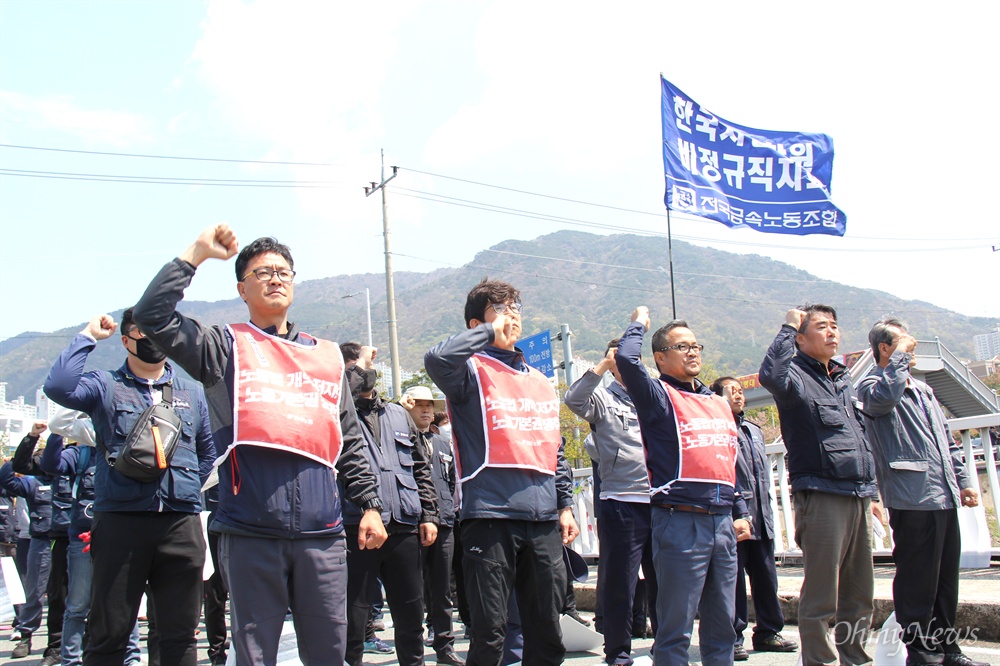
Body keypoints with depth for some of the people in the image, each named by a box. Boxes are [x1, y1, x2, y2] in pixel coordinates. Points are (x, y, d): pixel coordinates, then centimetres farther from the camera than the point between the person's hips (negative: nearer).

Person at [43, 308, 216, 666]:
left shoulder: (192, 392, 17)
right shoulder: (105, 386, 6)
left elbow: (207, 452, 26)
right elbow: (58, 387, -14)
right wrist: (88, 336, -5)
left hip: (181, 522, 3)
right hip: (120, 520, -3)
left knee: (180, 635, 8)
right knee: (108, 633, 2)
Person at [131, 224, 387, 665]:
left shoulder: (327, 356, 18)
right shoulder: (226, 347, 8)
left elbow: (350, 444, 19)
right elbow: (153, 315, -7)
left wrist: (370, 505, 12)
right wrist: (197, 253, -4)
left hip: (322, 533, 3)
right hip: (249, 531, -3)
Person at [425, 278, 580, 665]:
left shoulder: (540, 381, 19)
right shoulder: (472, 371, 0)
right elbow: (437, 360, -24)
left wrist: (565, 505, 15)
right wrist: (490, 332, -10)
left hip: (544, 519, 6)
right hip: (490, 516, -6)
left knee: (547, 626, 12)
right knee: (490, 632, -1)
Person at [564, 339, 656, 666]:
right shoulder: (603, 399, 2)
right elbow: (573, 399, -18)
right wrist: (604, 364, -17)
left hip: (659, 502, 5)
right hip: (621, 502, -4)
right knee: (620, 583, 3)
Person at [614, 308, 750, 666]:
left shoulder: (719, 404, 20)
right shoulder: (659, 396, -1)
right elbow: (626, 359, -18)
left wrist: (740, 512, 19)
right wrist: (639, 324, 1)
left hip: (722, 523, 7)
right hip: (680, 521, -7)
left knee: (722, 623, 12)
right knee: (676, 626, -3)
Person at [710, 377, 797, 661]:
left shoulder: (754, 430, 20)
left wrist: (766, 507, 18)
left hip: (761, 517, 7)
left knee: (766, 576, 11)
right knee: (734, 578, -2)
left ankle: (768, 631, 22)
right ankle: (733, 636, 6)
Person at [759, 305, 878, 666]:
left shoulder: (843, 378, 20)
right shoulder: (796, 374, -4)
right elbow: (771, 376, -31)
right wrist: (789, 326, -19)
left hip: (858, 496, 8)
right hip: (821, 496, -8)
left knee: (860, 595, 13)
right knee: (821, 598, -5)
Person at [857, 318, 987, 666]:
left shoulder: (922, 389, 22)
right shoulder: (871, 384, -4)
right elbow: (885, 396, -30)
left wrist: (963, 480, 19)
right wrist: (901, 356, -17)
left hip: (945, 496, 8)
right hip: (912, 497, -8)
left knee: (947, 577, 13)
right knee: (918, 580, -3)